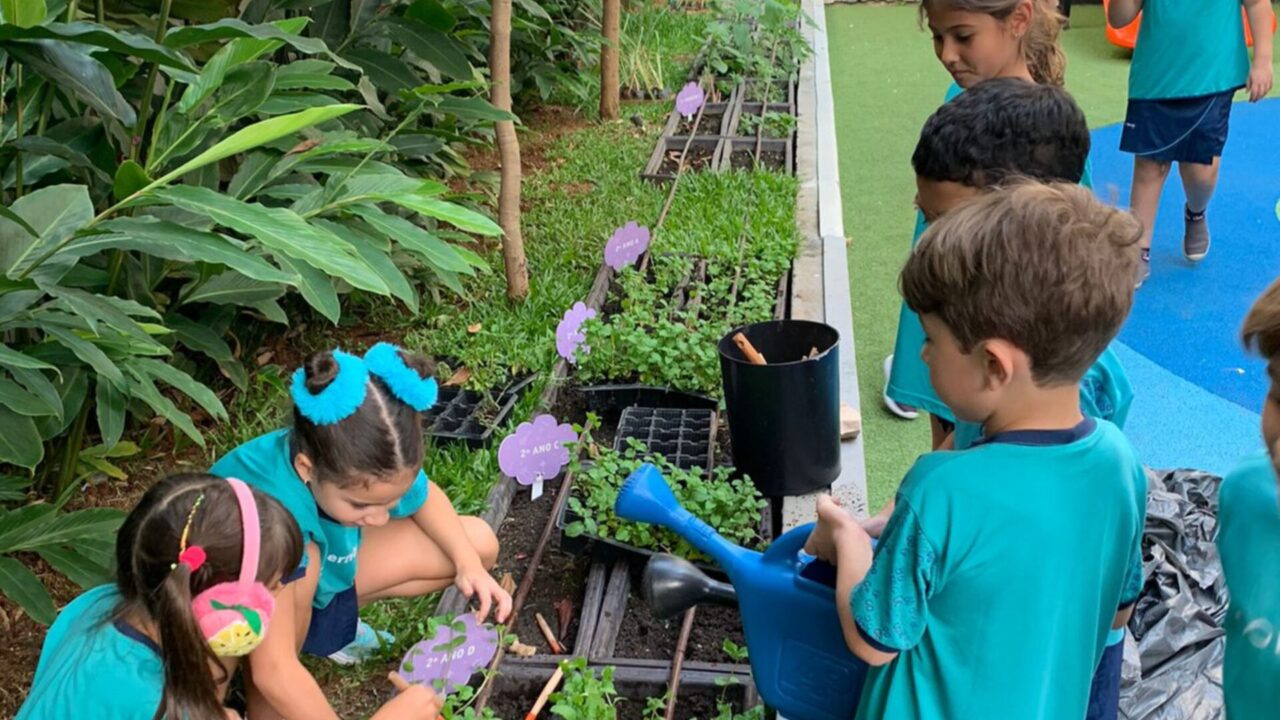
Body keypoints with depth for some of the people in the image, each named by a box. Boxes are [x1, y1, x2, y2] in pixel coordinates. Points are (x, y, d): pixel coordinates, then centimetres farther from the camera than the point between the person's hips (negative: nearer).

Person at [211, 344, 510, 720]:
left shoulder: (365, 464, -25)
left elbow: (424, 497, 0)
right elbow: (274, 671, -44)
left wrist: (469, 562, -15)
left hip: (323, 575, 6)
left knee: (480, 543, -3)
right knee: (299, 561, -40)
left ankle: (332, 618, 7)